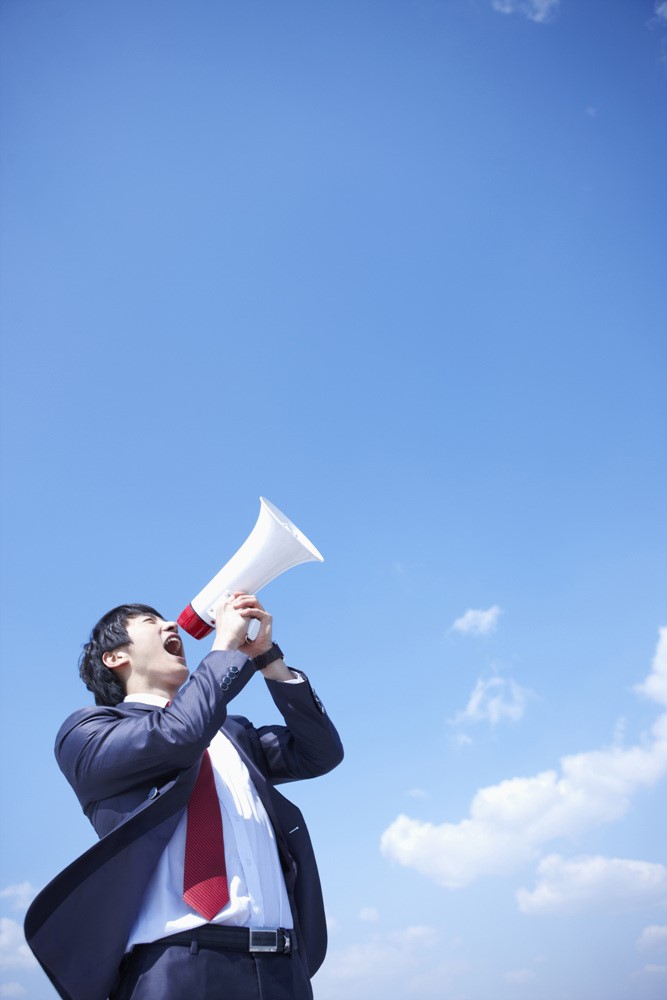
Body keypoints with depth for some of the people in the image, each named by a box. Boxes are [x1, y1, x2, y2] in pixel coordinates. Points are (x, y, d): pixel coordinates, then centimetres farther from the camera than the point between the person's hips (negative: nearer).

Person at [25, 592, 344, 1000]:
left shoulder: (231, 733, 22)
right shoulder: (89, 730, 4)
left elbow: (321, 752, 13)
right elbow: (176, 735, -15)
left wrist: (267, 655, 7)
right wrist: (226, 646, -2)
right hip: (177, 965, -5)